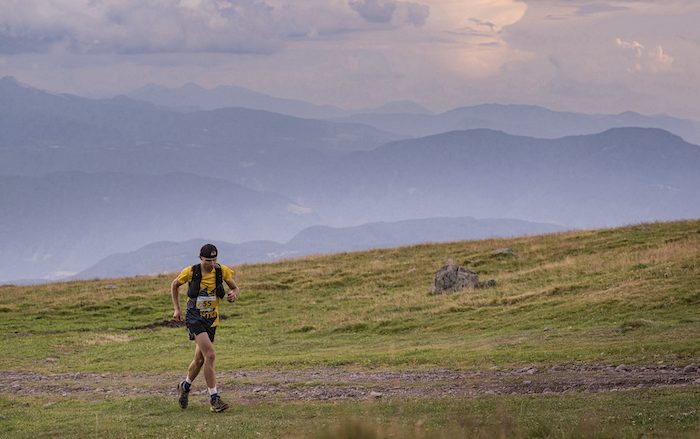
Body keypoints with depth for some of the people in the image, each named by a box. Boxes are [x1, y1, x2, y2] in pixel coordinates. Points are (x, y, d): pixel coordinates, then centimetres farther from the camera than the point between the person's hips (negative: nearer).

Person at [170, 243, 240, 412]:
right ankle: (214, 399, -17)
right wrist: (176, 309, 6)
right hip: (194, 318, -4)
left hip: (211, 320, 4)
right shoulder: (190, 272, -10)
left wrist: (234, 294, -14)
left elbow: (235, 288, 10)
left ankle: (185, 386, 42)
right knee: (210, 355, -20)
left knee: (199, 359, 13)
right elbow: (174, 285, 9)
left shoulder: (222, 271, -5)